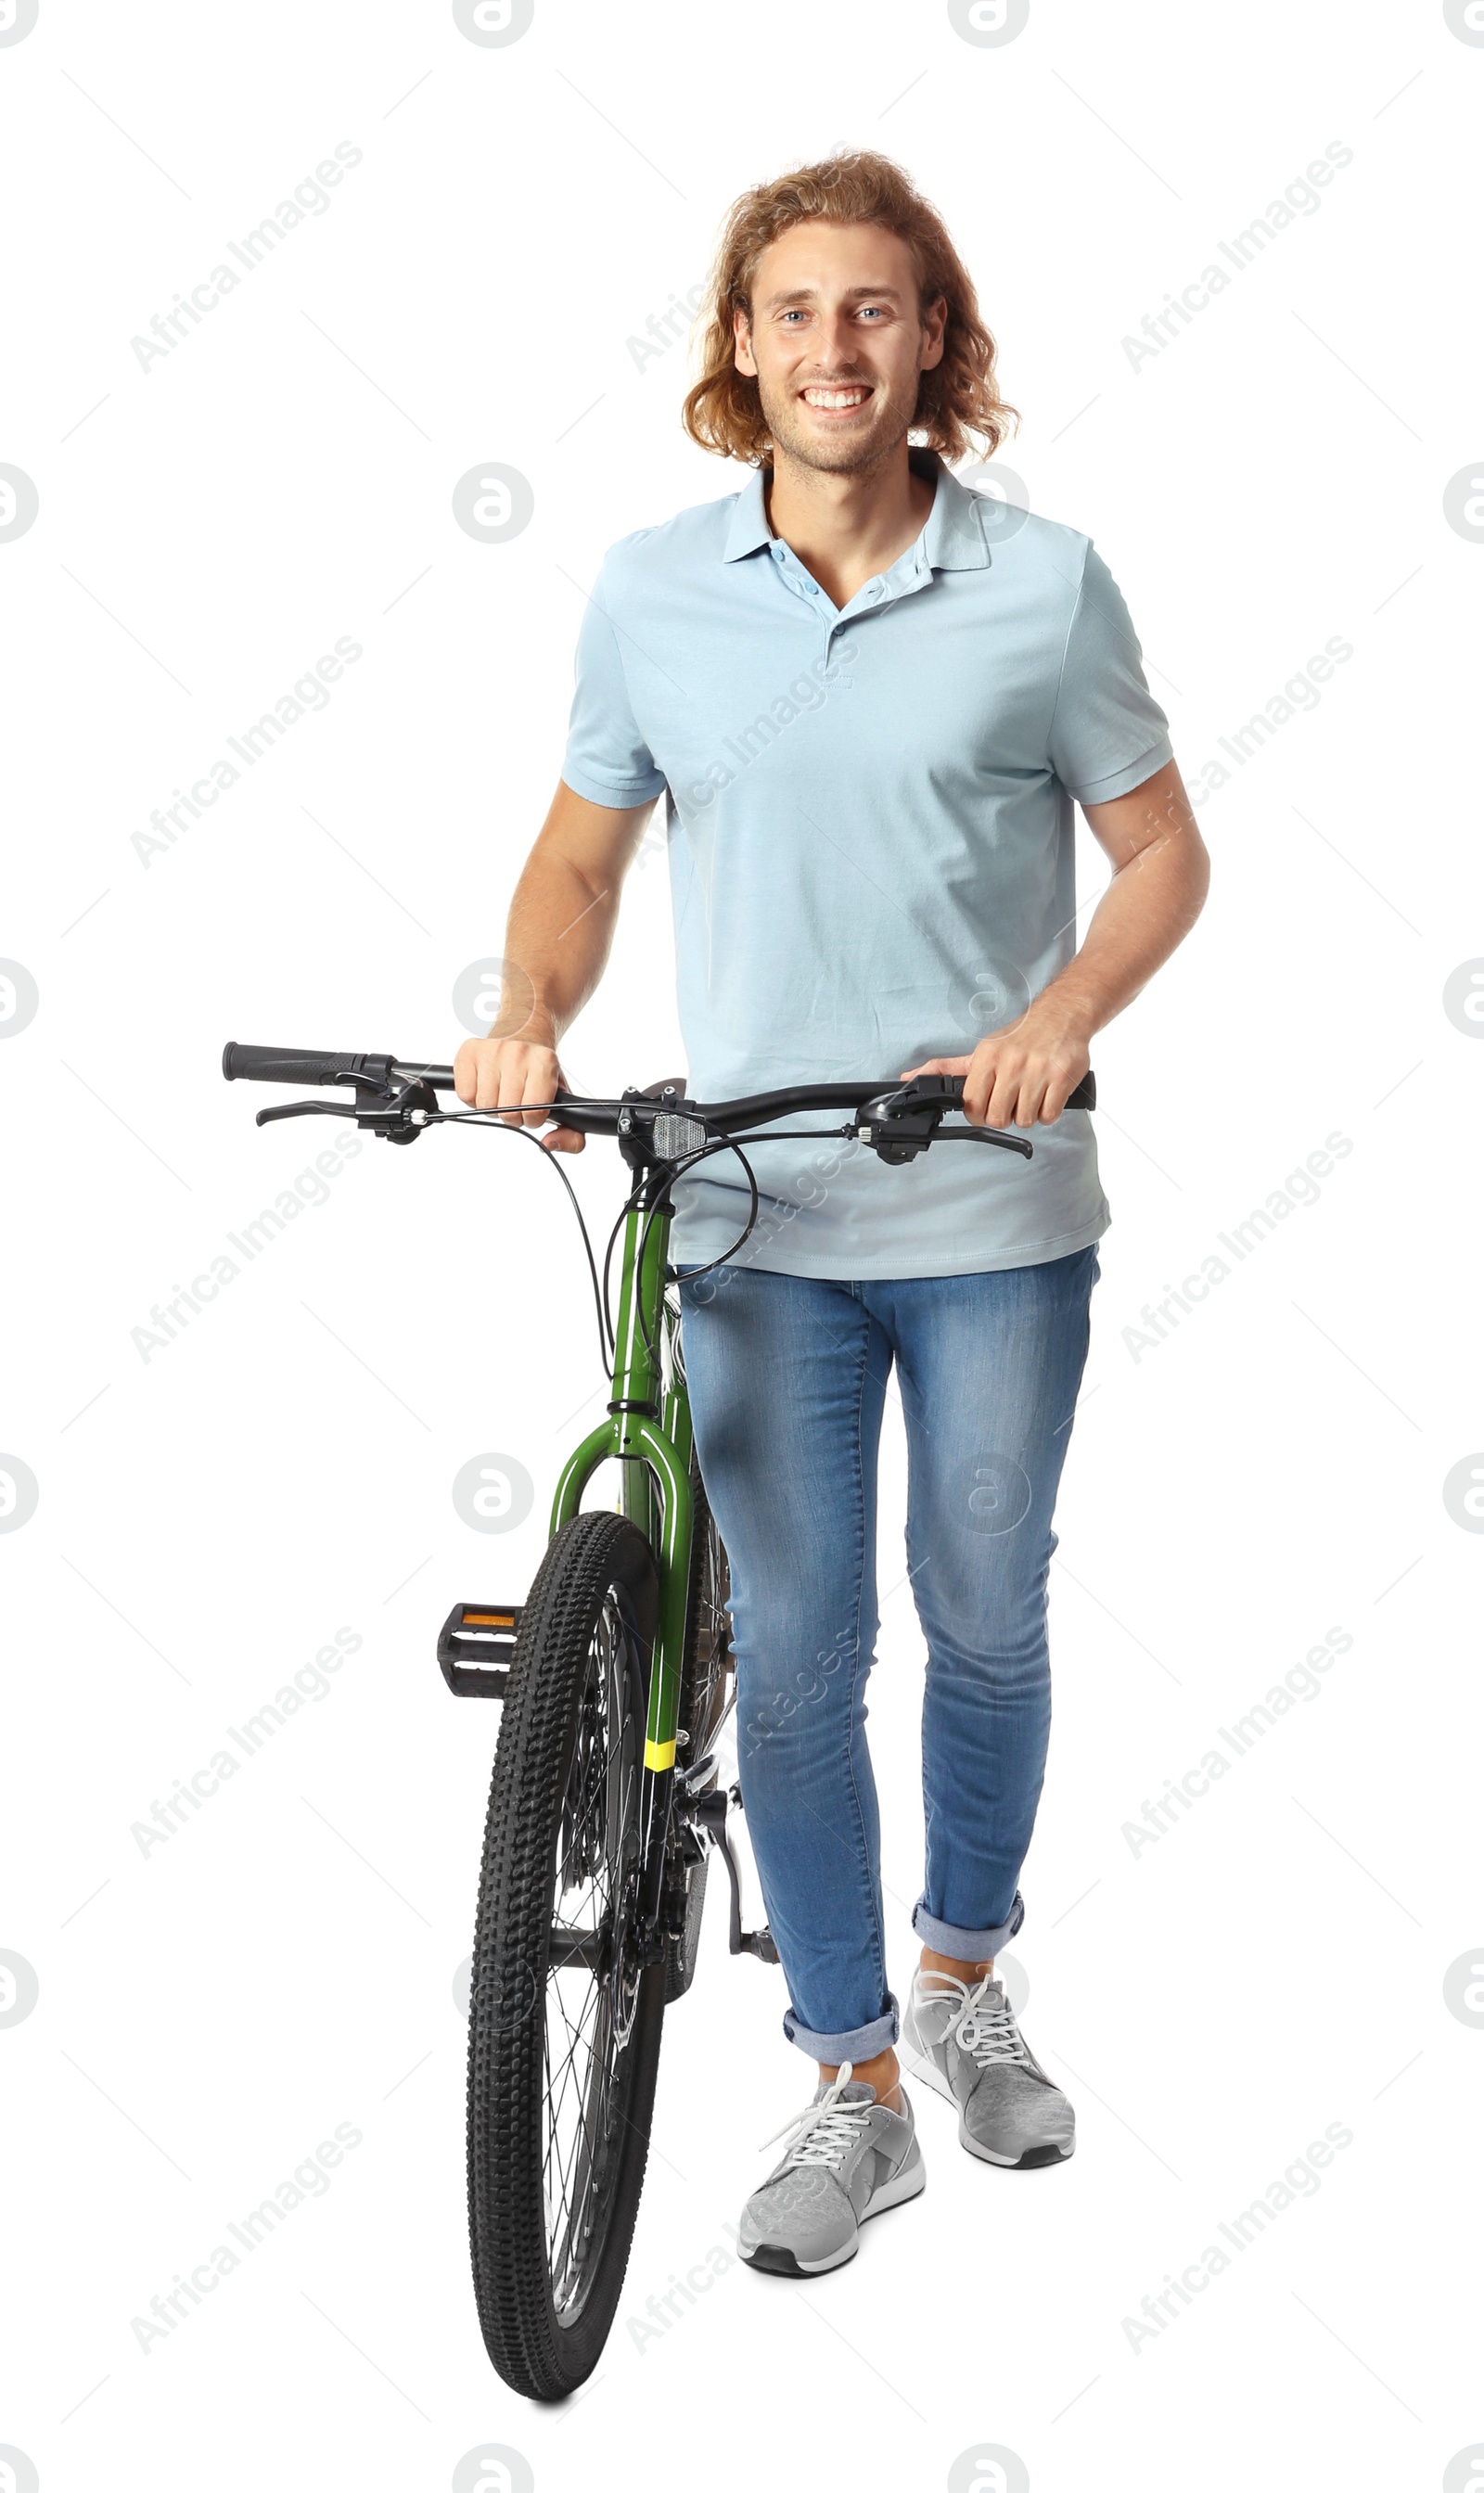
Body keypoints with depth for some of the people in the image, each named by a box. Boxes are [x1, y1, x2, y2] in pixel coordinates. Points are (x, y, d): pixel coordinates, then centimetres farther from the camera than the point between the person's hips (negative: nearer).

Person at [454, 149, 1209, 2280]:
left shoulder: (1042, 583, -5)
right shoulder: (650, 591, 0)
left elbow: (1163, 849, 2)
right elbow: (584, 850, 9)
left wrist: (1062, 1016, -15)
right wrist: (531, 1018, -10)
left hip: (998, 1217, -1)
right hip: (756, 1222, 1)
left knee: (987, 1627, 13)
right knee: (793, 1660, 4)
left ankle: (962, 1977, 38)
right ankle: (856, 2092, 19)